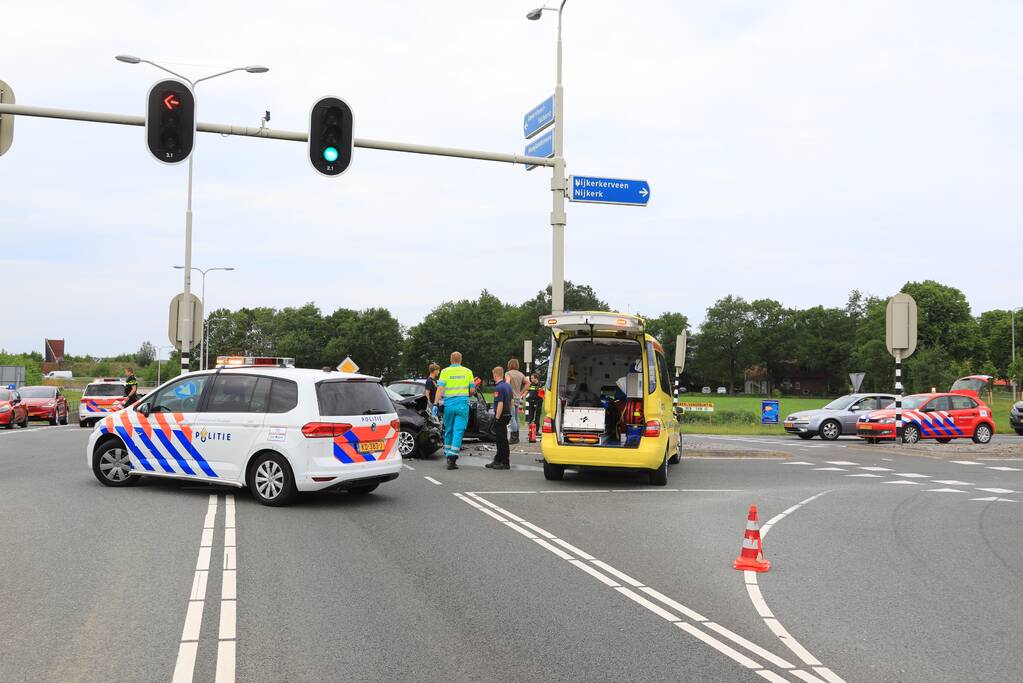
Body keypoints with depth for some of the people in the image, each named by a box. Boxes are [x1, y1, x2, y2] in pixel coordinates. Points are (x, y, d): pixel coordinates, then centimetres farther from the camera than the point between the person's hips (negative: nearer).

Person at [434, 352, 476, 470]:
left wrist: (436, 403, -9)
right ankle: (452, 457, -13)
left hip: (448, 404, 1)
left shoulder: (445, 371, 1)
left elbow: (440, 388, -8)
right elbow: (472, 390, 5)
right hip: (463, 404, -1)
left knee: (448, 430, 15)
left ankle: (447, 454, 25)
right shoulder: (468, 372, 4)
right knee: (458, 431, -3)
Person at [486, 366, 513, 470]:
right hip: (507, 415, 10)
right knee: (500, 439, 16)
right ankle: (497, 461, 23)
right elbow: (512, 402, 17)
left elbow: (500, 404, -23)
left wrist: (497, 418, -19)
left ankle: (505, 463, 0)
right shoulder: (508, 385, 11)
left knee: (502, 440, -4)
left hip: (501, 416, -10)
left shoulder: (499, 388, -18)